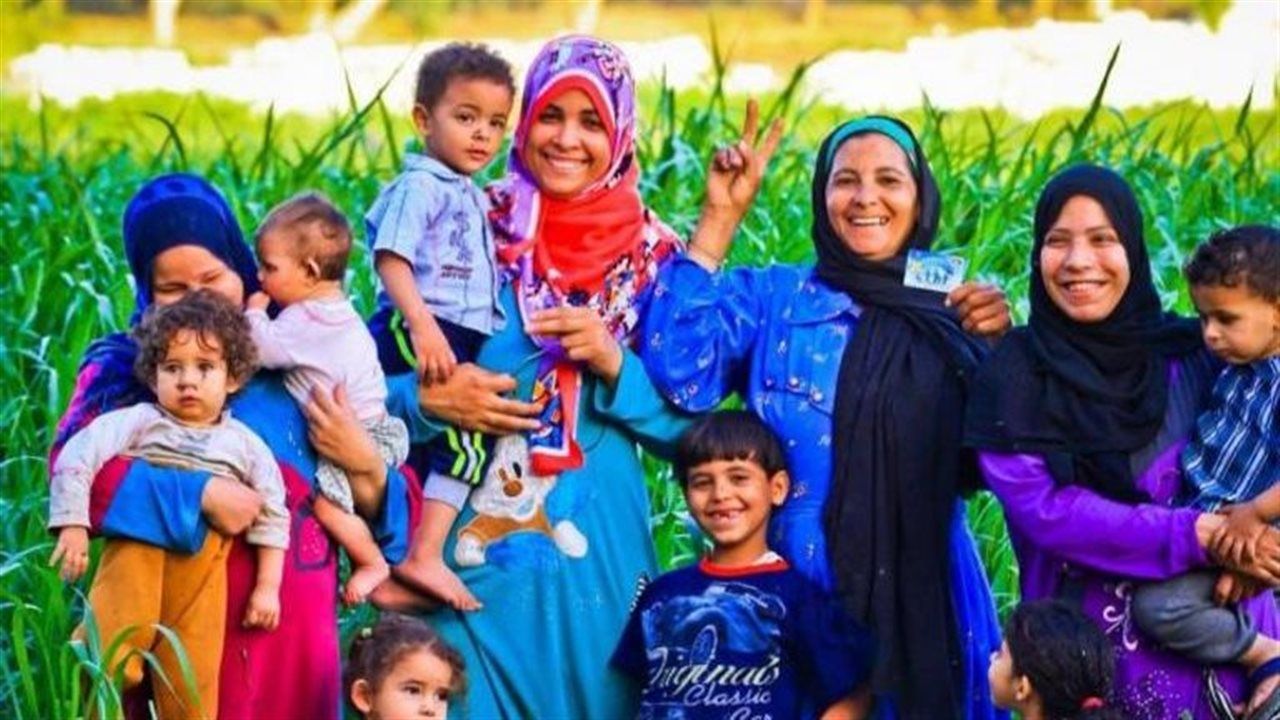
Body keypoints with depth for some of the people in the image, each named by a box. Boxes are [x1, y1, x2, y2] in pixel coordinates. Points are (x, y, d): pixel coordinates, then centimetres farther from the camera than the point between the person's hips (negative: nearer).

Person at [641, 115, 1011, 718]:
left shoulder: (951, 312, 9)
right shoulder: (772, 298, 3)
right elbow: (680, 375, -16)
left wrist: (997, 348, -6)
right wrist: (718, 219, -13)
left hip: (926, 600, 2)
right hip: (801, 595, -2)